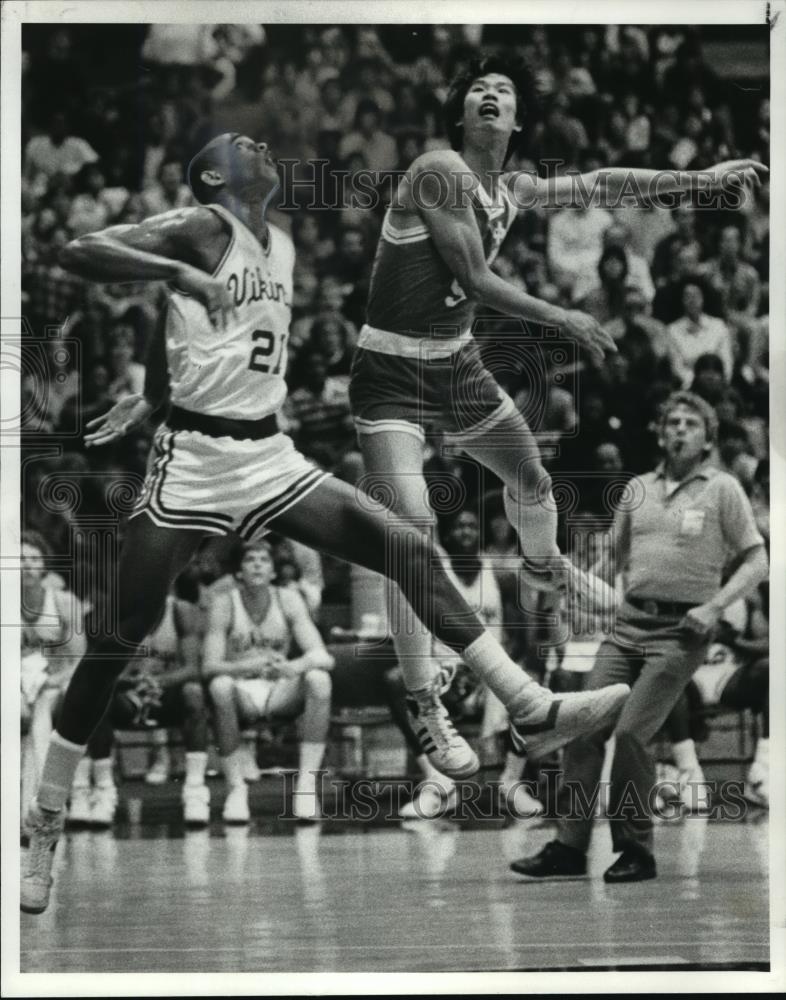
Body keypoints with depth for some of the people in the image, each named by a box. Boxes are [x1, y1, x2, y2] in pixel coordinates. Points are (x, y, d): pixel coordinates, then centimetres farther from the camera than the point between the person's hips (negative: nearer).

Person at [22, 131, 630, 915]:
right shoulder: (202, 230, -8)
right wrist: (177, 272, -30)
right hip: (194, 460, -7)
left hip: (269, 457, 7)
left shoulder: (282, 247, 14)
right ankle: (45, 827, 5)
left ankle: (533, 711, -4)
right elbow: (79, 253, -20)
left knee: (411, 555, -4)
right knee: (121, 637, -4)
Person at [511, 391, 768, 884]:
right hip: (629, 621, 5)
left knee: (631, 732, -15)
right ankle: (570, 846, -1)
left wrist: (714, 607, -12)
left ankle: (636, 851, -3)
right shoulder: (640, 488, 14)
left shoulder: (723, 488, 0)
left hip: (680, 631, -5)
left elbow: (757, 562, -1)